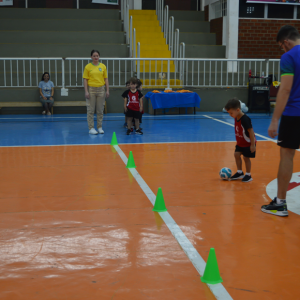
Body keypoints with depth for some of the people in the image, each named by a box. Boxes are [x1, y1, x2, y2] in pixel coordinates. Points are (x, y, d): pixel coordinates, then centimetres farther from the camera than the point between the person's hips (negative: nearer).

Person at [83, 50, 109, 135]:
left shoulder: (103, 66, 7)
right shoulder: (88, 67, -1)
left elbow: (106, 79, 9)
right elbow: (85, 79, -2)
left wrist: (107, 90, 3)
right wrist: (86, 91, -10)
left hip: (101, 89, 3)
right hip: (91, 89, -2)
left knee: (100, 110, 7)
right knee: (91, 110, 0)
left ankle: (100, 127, 16)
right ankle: (91, 128, 6)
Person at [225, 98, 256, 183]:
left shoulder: (245, 119, -29)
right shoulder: (236, 118, -3)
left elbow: (251, 131, -26)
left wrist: (252, 145, -24)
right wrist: (238, 141, 16)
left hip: (248, 143, -8)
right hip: (241, 142, 8)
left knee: (246, 157, -1)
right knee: (237, 154, 5)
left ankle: (248, 175, 15)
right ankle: (239, 173, 19)